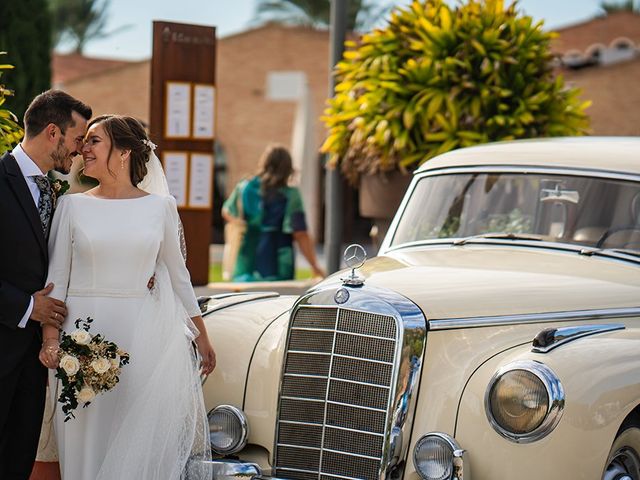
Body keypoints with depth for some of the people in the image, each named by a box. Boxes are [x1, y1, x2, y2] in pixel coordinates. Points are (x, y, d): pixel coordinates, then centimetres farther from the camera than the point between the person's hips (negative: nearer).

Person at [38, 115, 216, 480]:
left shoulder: (161, 206, 5)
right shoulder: (72, 206, 4)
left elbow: (177, 273, 13)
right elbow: (56, 277, 3)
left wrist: (201, 336, 15)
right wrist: (50, 338, -9)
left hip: (144, 338, 0)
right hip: (85, 336, 0)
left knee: (143, 444, 1)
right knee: (89, 446, 2)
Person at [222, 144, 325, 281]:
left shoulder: (244, 188, 2)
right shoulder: (290, 196, -10)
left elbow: (227, 213, 20)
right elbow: (301, 236, -14)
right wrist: (315, 266, -7)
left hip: (245, 269, 3)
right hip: (277, 273, -3)